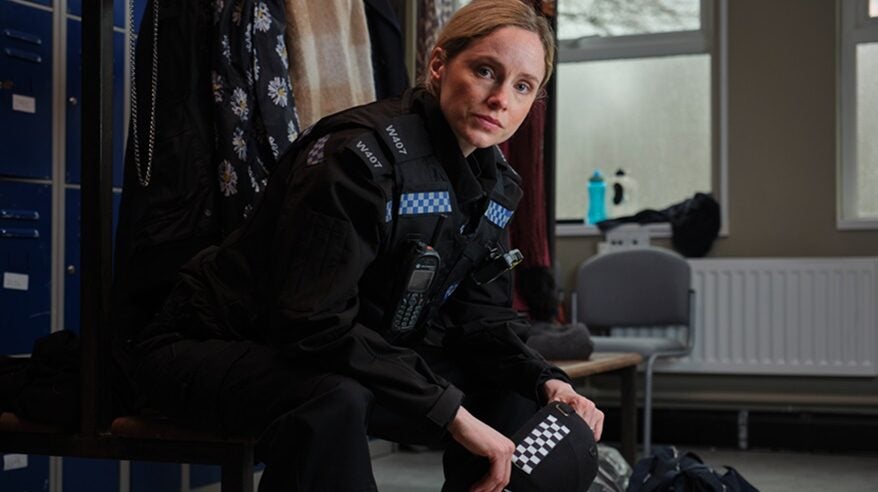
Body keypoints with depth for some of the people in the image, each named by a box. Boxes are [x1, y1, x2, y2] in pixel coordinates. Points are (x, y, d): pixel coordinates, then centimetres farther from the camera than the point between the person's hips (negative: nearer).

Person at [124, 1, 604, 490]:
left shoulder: (498, 185, 1)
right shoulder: (361, 156, -26)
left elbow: (485, 319, 3)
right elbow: (315, 326, -32)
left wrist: (546, 382, -17)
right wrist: (451, 412, -32)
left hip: (356, 358, 8)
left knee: (512, 394, 1)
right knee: (332, 402, -39)